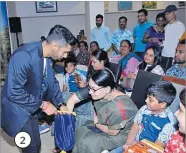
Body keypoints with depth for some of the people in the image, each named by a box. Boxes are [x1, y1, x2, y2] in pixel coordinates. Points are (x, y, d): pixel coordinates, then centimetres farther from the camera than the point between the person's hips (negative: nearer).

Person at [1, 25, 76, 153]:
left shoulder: (47, 56, -6)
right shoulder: (24, 56, -31)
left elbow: (52, 81, 8)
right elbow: (14, 92, -31)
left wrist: (61, 103, 1)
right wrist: (42, 104, -24)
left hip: (32, 107, 8)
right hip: (18, 109, -7)